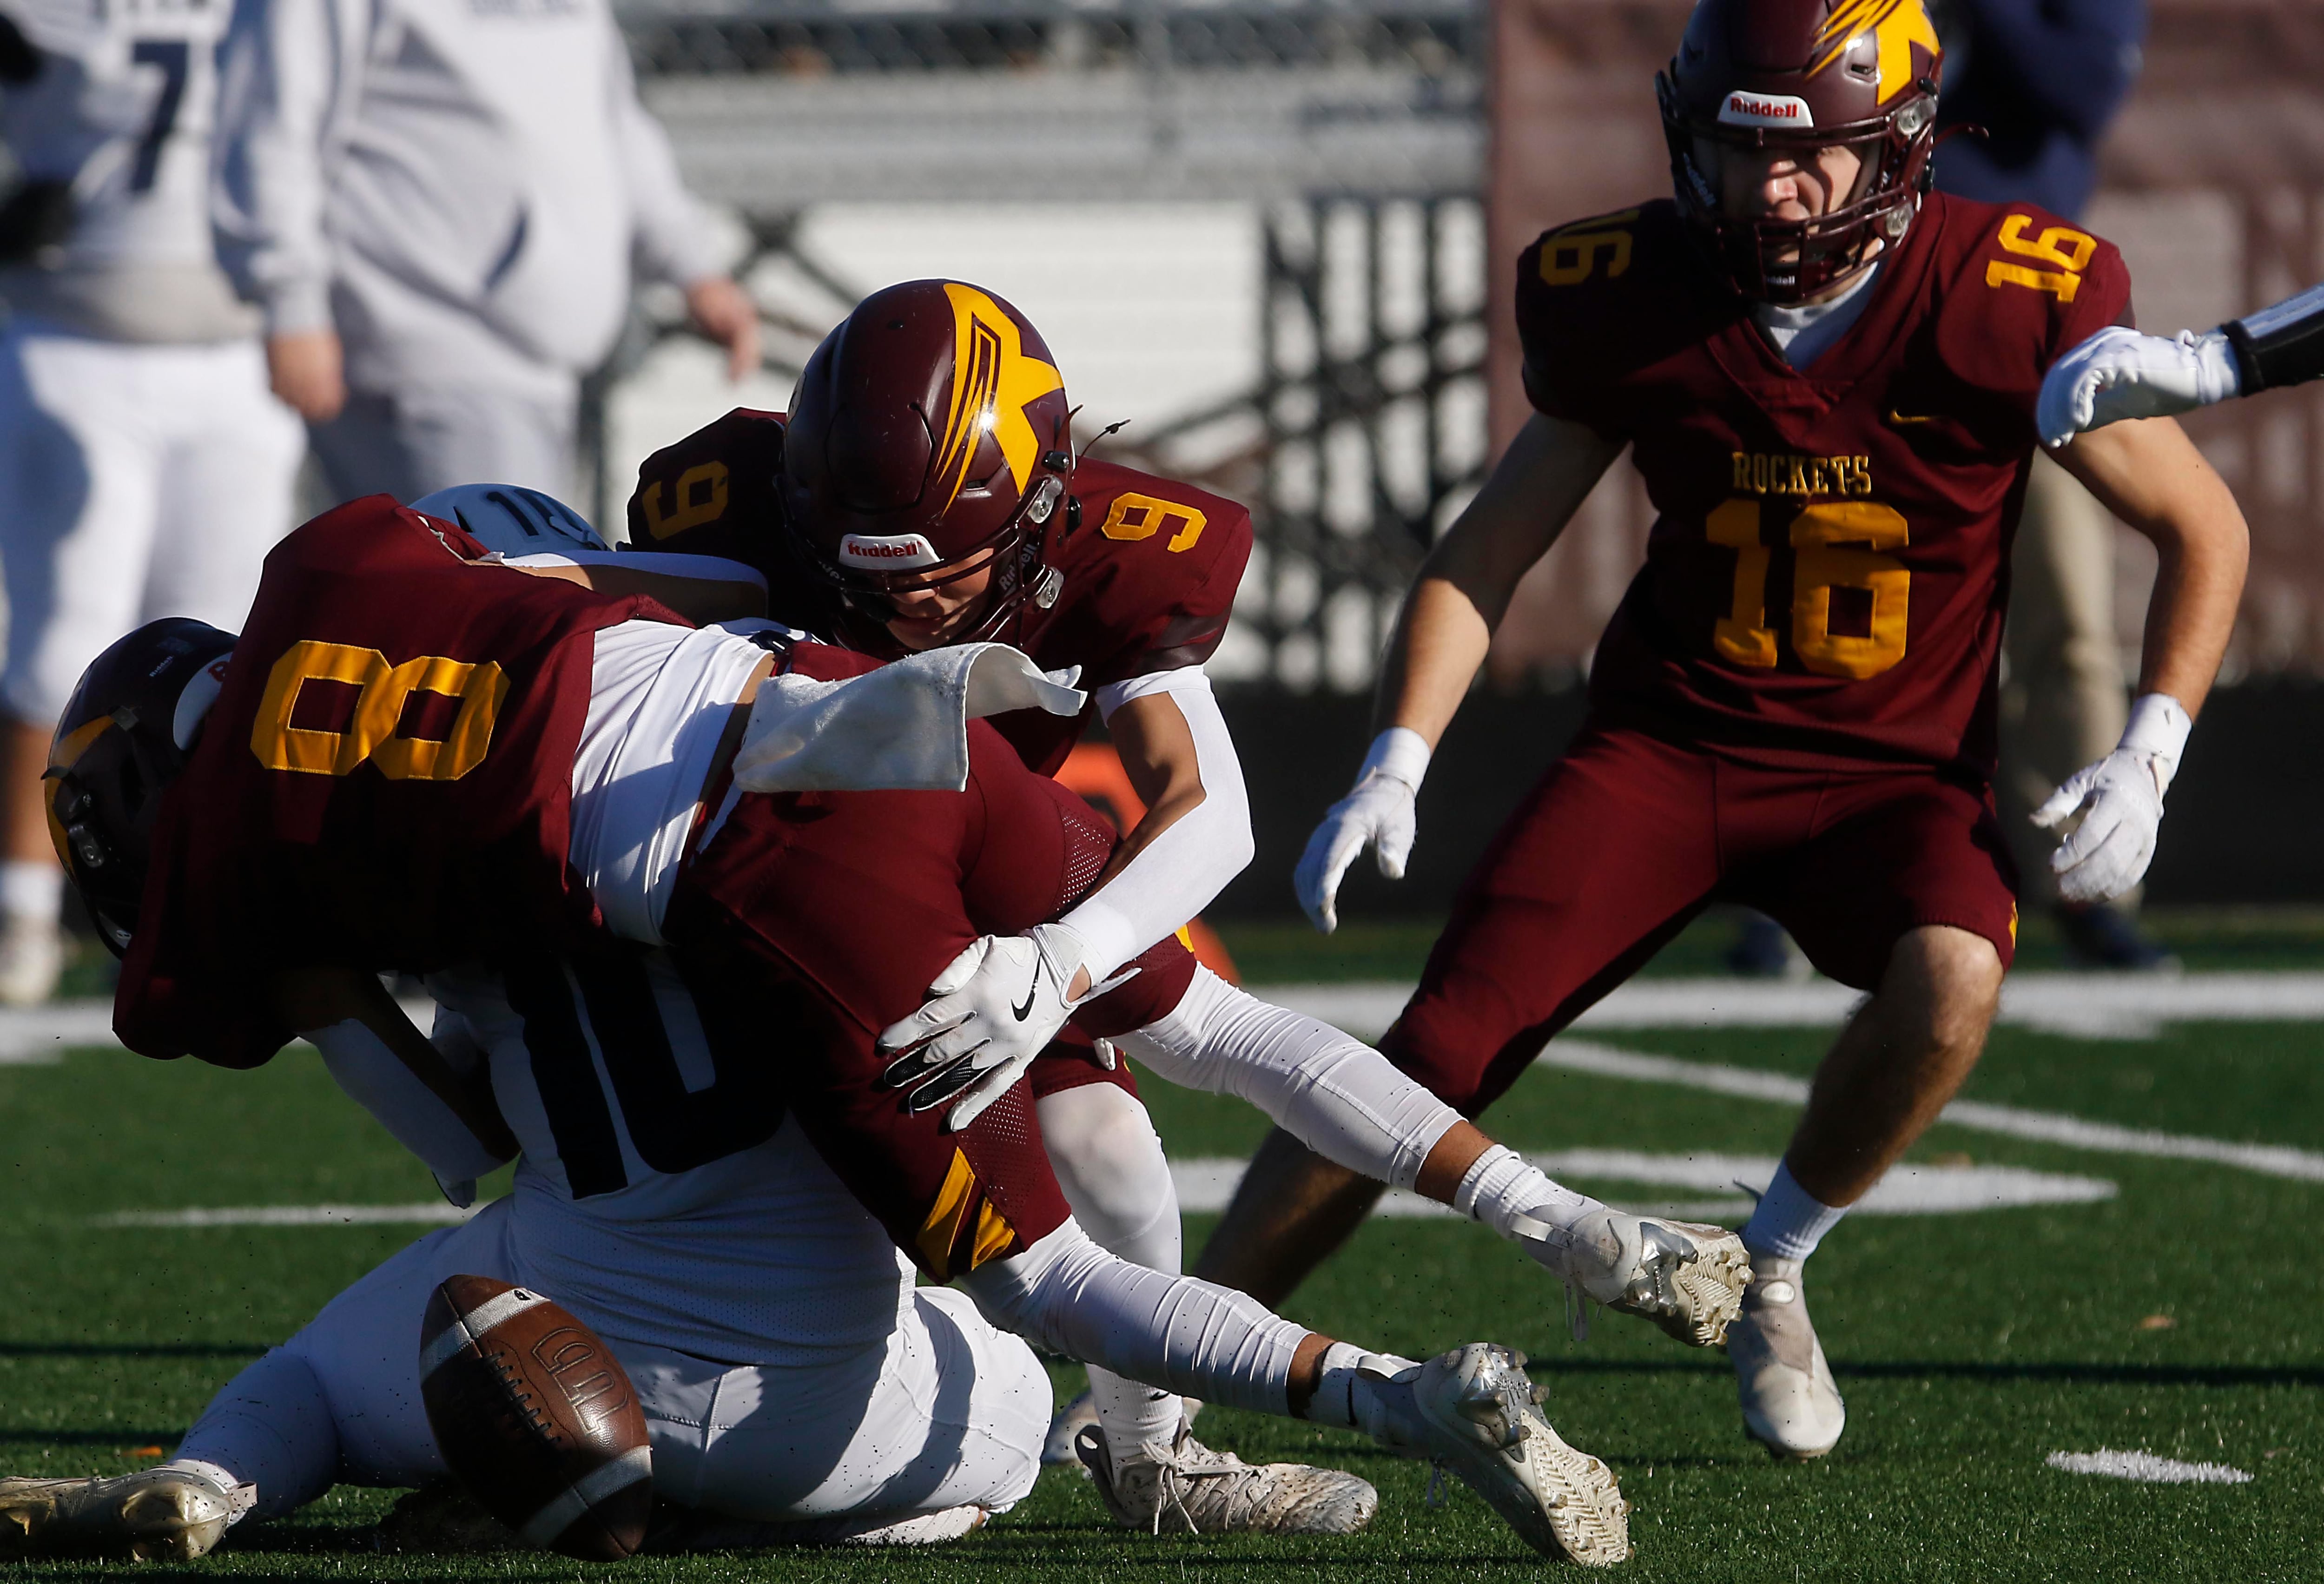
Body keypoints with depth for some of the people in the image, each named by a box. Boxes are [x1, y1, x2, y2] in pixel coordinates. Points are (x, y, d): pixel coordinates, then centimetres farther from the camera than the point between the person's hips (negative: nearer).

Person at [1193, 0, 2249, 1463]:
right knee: (1431, 1060, -15)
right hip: (1672, 741, 1)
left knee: (1952, 982, -34)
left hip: (1891, 770, -1)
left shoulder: (2005, 309, -15)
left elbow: (2206, 529, -2)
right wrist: (1397, 765, -10)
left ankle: (1772, 1271, -5)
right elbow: (1485, 556, 4)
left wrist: (2148, 761, -14)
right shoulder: (1633, 306, -8)